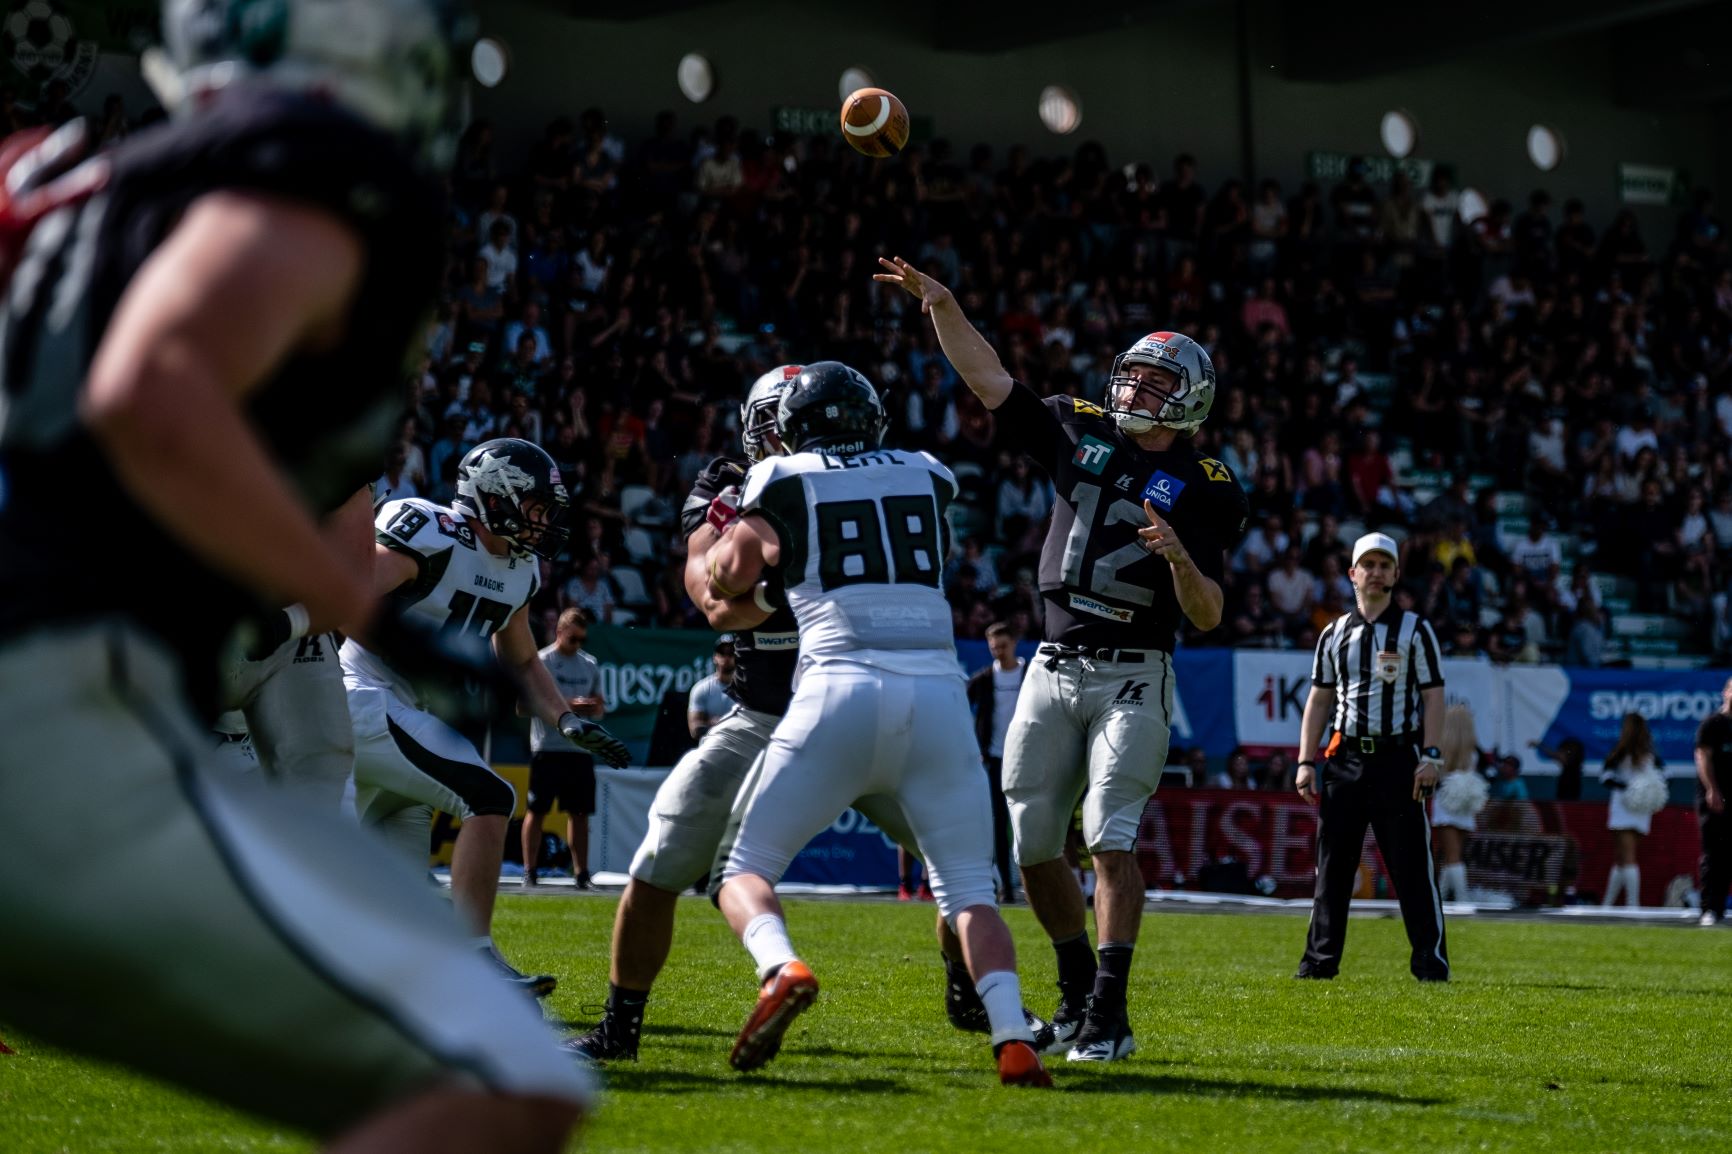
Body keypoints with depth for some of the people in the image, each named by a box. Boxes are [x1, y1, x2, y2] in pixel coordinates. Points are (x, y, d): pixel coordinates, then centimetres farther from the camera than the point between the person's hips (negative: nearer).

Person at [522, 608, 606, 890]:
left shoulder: (590, 665, 13)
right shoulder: (541, 662, -4)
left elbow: (599, 706, 19)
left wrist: (597, 708, -6)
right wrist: (569, 706, -20)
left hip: (580, 750, 5)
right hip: (547, 748, -5)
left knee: (579, 813, 5)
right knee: (536, 810, -1)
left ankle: (581, 872, 9)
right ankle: (529, 870, 4)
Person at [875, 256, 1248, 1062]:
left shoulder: (1203, 489, -3)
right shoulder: (1081, 433, 8)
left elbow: (1209, 616, -7)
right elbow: (989, 381, 10)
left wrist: (1181, 560, -26)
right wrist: (942, 305, 0)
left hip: (1132, 677, -5)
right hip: (1055, 669, 5)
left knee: (1111, 836, -16)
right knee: (1033, 844, 6)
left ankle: (1109, 1015, -15)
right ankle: (1077, 990, 22)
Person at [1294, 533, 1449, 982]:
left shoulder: (1415, 629, 5)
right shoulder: (1334, 634, 14)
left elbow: (1432, 696, 0)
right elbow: (1319, 700, 15)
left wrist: (1430, 755, -10)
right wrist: (1306, 762, 6)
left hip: (1398, 758, -3)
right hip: (1344, 759, 3)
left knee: (1413, 867, -6)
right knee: (1332, 865, 3)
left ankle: (1431, 962, -3)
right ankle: (1320, 959, 8)